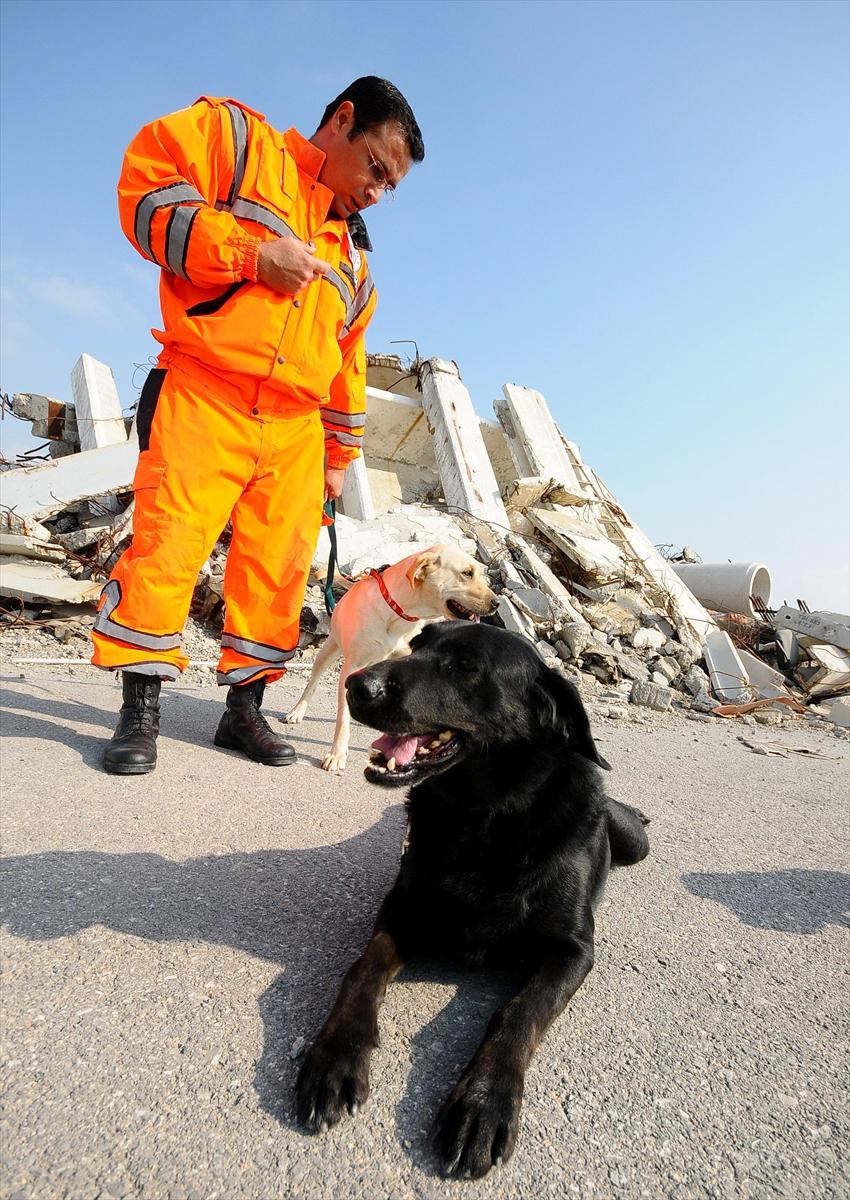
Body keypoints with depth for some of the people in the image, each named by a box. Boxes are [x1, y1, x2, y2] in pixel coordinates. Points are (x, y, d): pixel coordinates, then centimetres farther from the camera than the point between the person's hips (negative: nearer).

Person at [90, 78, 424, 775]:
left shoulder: (354, 258, 25)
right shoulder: (237, 137, 12)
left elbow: (348, 366, 24)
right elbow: (146, 189, -3)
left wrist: (338, 456, 20)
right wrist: (253, 252, -12)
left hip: (297, 430, 5)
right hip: (202, 400, -4)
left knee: (279, 566, -1)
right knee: (168, 542, -9)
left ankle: (246, 706, 11)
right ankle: (141, 706, 4)